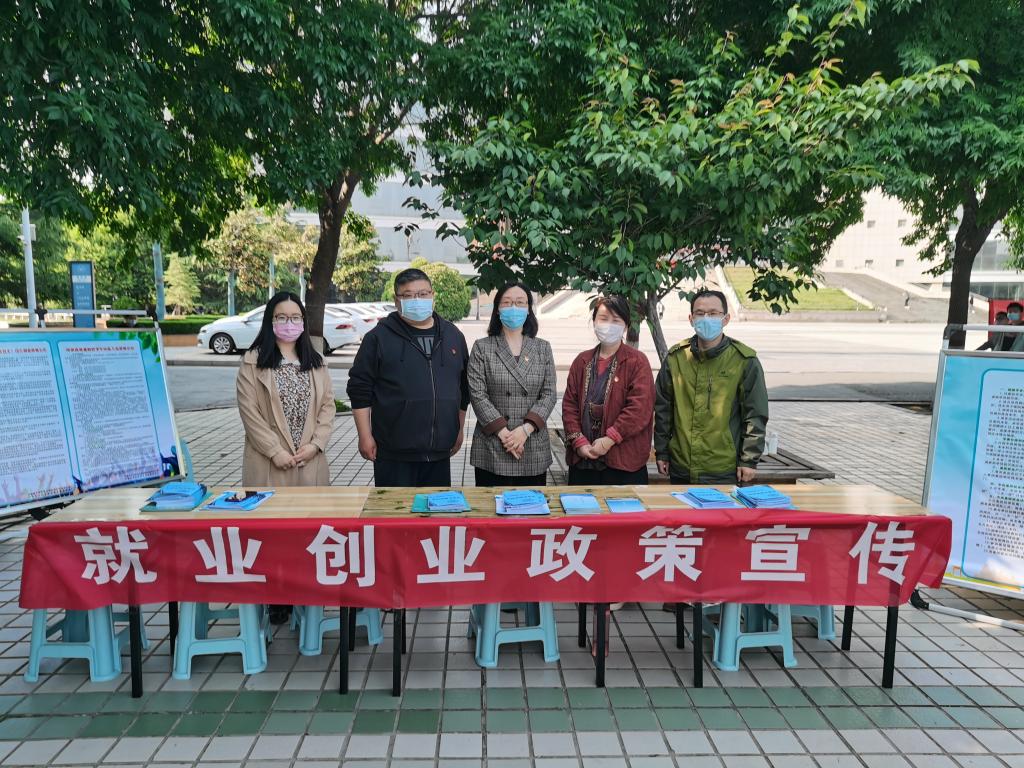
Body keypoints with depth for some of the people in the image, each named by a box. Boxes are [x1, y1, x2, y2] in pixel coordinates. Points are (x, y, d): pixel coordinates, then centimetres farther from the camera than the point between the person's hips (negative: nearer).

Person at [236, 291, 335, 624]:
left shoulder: (315, 362, 11)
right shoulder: (253, 362, -1)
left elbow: (328, 405, 8)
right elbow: (249, 412, -7)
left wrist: (315, 444, -6)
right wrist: (276, 451, -12)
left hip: (310, 460, 3)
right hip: (270, 461, -3)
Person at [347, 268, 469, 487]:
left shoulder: (453, 335, 9)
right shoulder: (379, 337, -4)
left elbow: (464, 388, 16)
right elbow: (360, 389, -3)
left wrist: (459, 430, 16)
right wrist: (365, 436, -6)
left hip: (440, 453, 4)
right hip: (394, 454, -4)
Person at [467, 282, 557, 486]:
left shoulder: (543, 349, 9)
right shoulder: (482, 348, 2)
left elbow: (549, 394, 2)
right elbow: (477, 395, -5)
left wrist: (525, 429, -11)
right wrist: (503, 432, -13)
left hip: (534, 450, 2)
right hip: (492, 449, -2)